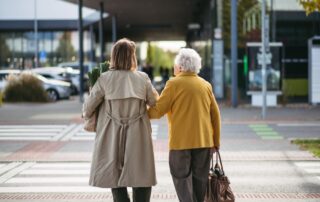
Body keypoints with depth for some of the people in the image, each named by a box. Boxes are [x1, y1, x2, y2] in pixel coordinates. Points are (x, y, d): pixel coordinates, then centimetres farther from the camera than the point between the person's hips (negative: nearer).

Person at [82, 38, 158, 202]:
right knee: (142, 181, 5)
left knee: (116, 180, 9)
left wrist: (87, 116, 23)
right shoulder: (143, 79, -2)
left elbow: (88, 107, 1)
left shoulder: (105, 79, -4)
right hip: (138, 138, 0)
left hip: (112, 139, 0)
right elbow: (156, 105, 9)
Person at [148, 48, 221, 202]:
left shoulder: (174, 84, -6)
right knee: (200, 178, 12)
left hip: (181, 141, -5)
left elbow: (158, 111, -8)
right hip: (204, 141, 5)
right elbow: (215, 115, 9)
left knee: (182, 178, 0)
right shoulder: (206, 85, 9)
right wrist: (216, 142, 16)